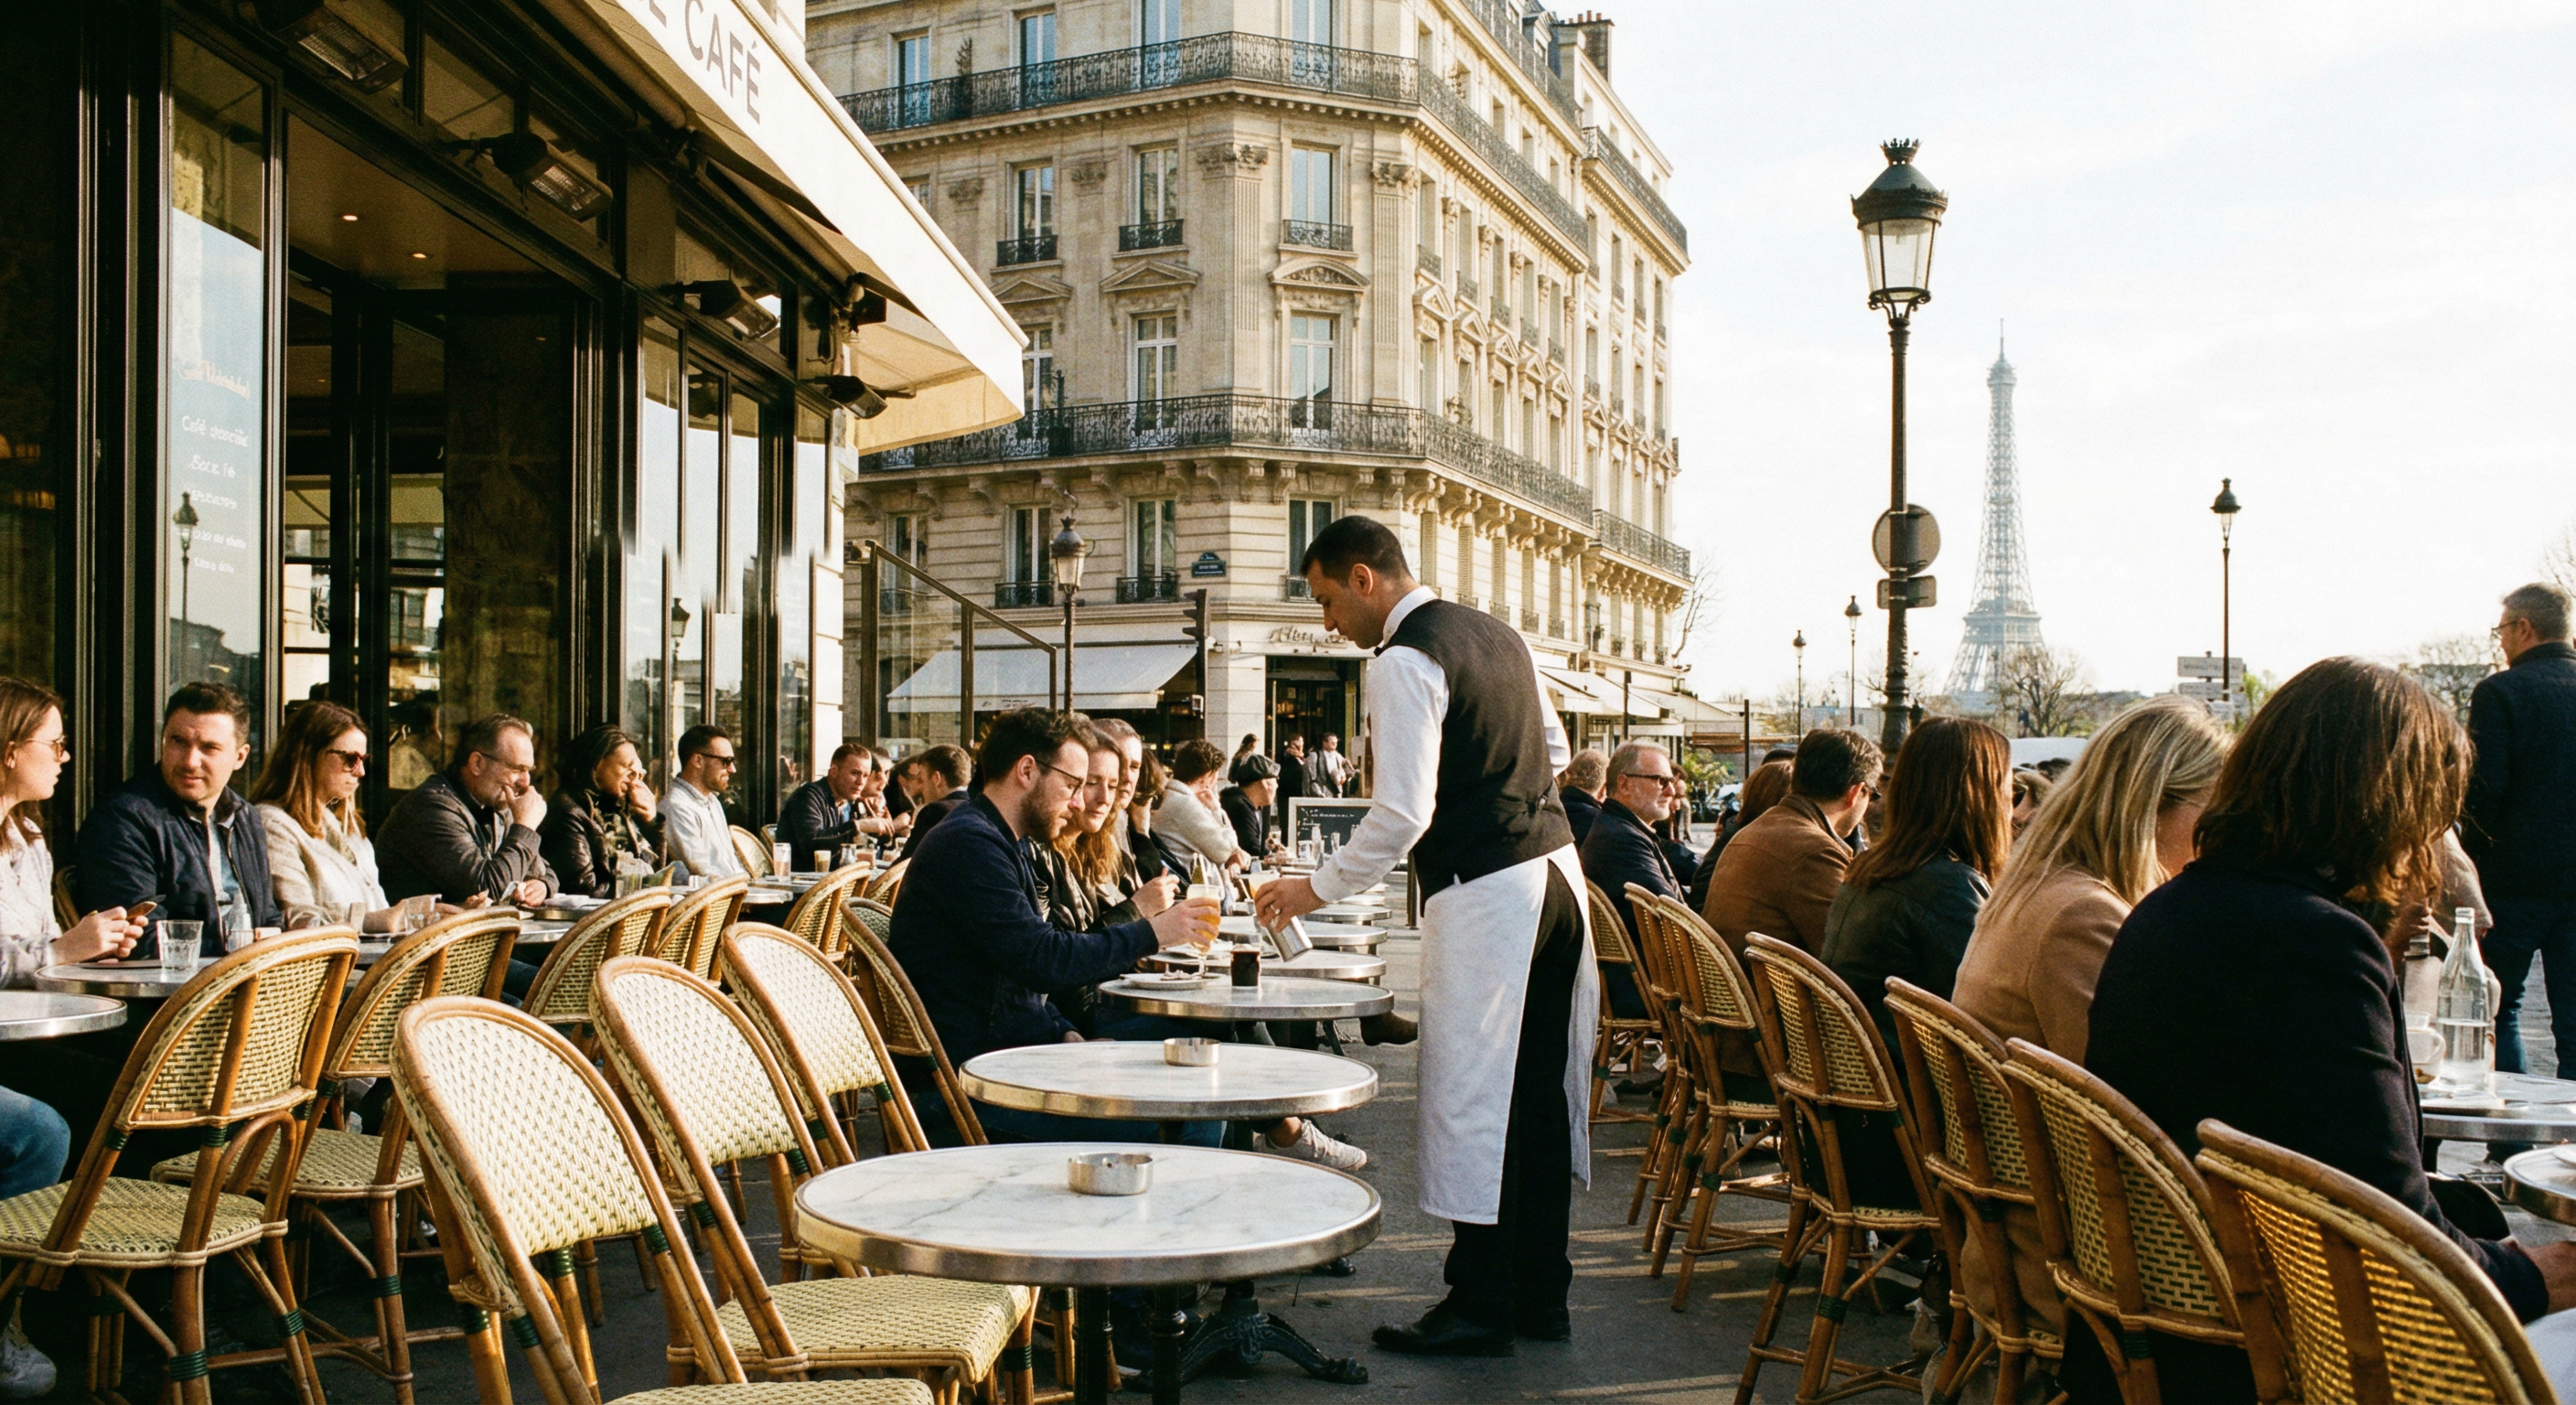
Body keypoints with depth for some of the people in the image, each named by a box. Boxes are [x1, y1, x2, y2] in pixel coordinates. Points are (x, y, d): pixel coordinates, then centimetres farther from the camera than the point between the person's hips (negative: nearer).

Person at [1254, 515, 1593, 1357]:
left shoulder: (1405, 662, -13)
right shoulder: (1498, 635, 15)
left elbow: (1402, 815, -18)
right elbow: (1553, 751, 23)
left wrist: (1317, 890, -7)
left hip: (1483, 898, -9)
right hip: (1554, 870, 9)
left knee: (1472, 1096, -1)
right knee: (1538, 1090, 14)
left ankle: (1480, 1308, 7)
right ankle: (1539, 1295, 23)